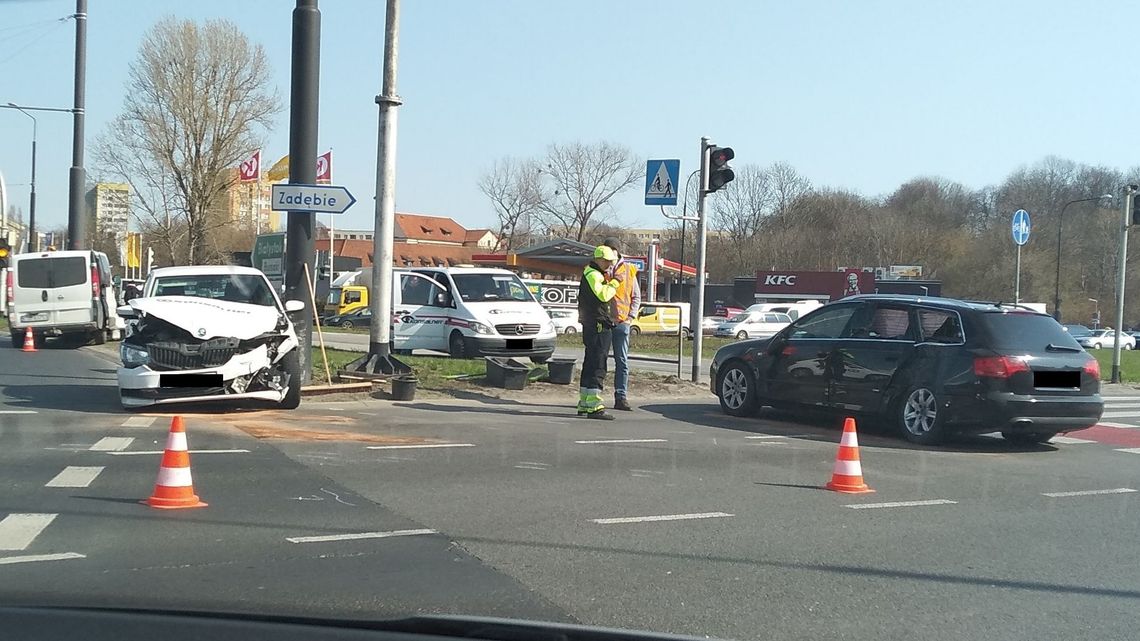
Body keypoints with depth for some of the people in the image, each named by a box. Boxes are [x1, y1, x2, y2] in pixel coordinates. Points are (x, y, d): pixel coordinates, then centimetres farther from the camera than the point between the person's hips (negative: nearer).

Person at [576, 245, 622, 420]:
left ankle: (584, 405, 21)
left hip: (591, 325, 11)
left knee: (590, 364, 15)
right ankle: (594, 407, -14)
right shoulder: (593, 275, -13)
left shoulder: (591, 273, 20)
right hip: (598, 326, -11)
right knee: (597, 366, -12)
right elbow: (603, 295, -27)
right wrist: (615, 283, -15)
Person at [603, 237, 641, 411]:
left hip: (621, 322, 1)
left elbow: (636, 297, 11)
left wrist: (631, 317, -1)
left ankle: (621, 397, 5)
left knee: (622, 362, 2)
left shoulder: (628, 270, 7)